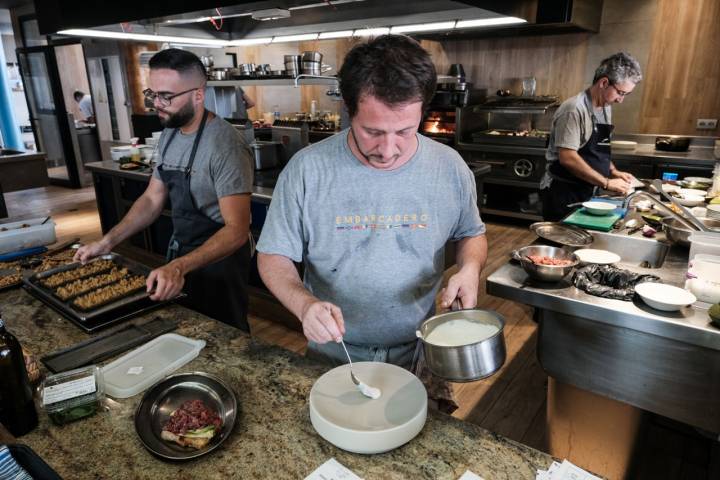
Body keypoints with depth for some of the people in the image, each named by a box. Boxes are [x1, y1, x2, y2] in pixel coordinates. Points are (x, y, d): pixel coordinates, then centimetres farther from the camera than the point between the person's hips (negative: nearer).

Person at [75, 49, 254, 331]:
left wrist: (180, 266, -39)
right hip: (179, 257, 8)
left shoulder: (224, 145, -25)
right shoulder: (169, 135, 2)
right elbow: (153, 199, 9)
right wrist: (108, 241, 0)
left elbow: (237, 230, -29)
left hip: (217, 259, -7)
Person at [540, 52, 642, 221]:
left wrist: (613, 172, 5)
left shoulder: (605, 108, 10)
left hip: (586, 192, 9)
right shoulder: (574, 109, -18)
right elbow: (567, 158, -25)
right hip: (563, 194, -8)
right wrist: (607, 183, -20)